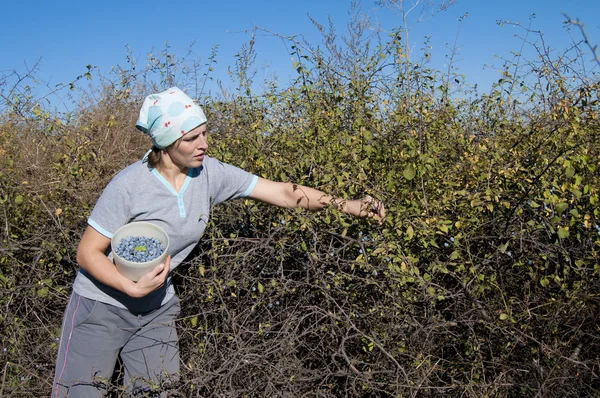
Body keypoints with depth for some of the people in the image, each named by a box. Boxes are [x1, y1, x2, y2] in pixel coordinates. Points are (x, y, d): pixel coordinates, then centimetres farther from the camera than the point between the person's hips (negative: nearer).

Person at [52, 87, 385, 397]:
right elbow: (87, 252, -17)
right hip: (103, 305, -4)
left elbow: (283, 193, -11)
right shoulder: (129, 186, -24)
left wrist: (345, 205, -17)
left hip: (157, 308, 4)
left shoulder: (210, 174, -13)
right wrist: (133, 288, -31)